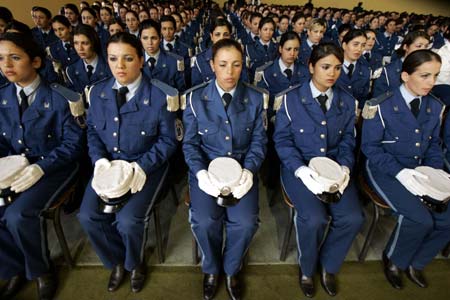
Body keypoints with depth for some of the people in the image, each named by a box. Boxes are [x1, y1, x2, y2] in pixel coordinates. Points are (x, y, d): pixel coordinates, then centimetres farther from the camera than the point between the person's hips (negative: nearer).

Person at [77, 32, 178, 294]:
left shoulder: (160, 96, -12)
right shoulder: (97, 92, 3)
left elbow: (168, 141, -9)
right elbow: (92, 130, 11)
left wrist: (143, 165, -23)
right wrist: (99, 158, -8)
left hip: (147, 165, -4)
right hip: (109, 163, 5)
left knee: (128, 219, -21)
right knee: (88, 215, -12)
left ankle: (134, 262, 18)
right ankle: (117, 261, 20)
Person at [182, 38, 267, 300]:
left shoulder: (256, 98, 1)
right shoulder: (195, 97, -1)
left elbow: (259, 141, 1)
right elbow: (190, 143, -1)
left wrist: (249, 170, -17)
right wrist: (200, 173, -19)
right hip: (207, 167, 0)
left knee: (245, 222, -21)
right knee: (204, 221, -23)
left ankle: (231, 269, 16)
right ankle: (212, 269, 14)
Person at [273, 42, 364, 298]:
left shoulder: (348, 101, 9)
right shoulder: (291, 99, -3)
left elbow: (348, 141, 11)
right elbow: (282, 139, -5)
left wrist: (345, 167, -9)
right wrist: (300, 169, -19)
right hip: (300, 168, -3)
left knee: (353, 217, -18)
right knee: (314, 218, -25)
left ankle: (328, 266, 14)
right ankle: (307, 269, 10)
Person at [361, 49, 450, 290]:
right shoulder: (380, 106, -13)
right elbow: (370, 147, -12)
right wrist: (399, 171, -22)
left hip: (418, 171, 6)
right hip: (385, 170, -6)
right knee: (420, 219, -24)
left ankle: (415, 263, 17)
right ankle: (394, 261, 9)